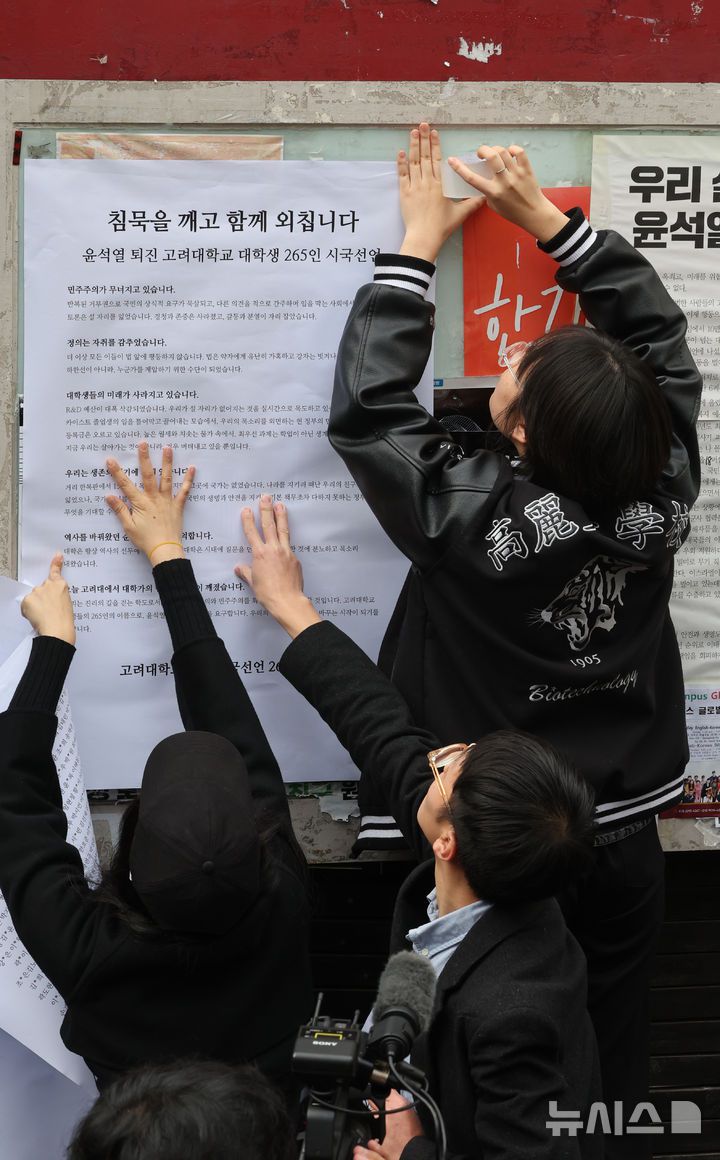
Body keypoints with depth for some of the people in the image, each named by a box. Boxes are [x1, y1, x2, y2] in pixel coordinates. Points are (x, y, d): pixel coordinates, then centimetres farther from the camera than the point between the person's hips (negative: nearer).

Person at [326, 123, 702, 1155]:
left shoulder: (470, 512, -24)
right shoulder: (663, 494, -13)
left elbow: (368, 402, -10)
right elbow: (658, 333, 2)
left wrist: (419, 241, -3)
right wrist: (546, 218, 3)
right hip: (625, 844, 4)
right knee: (616, 1068, 18)